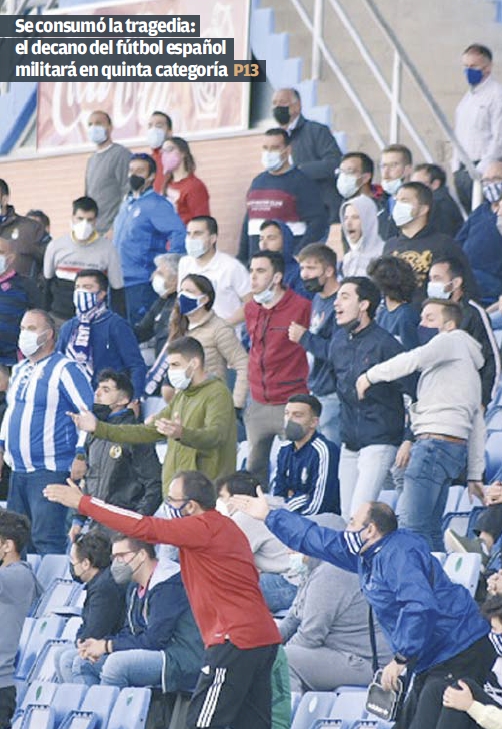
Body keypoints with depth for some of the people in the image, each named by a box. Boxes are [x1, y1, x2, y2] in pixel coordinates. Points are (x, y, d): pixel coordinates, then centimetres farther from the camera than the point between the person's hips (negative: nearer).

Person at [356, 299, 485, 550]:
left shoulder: (454, 340, 2)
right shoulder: (469, 363, 30)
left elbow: (414, 359, -17)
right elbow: (477, 423, 27)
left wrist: (370, 376, -7)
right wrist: (475, 473, 25)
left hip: (437, 442, -10)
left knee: (412, 527, -17)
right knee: (430, 529, 8)